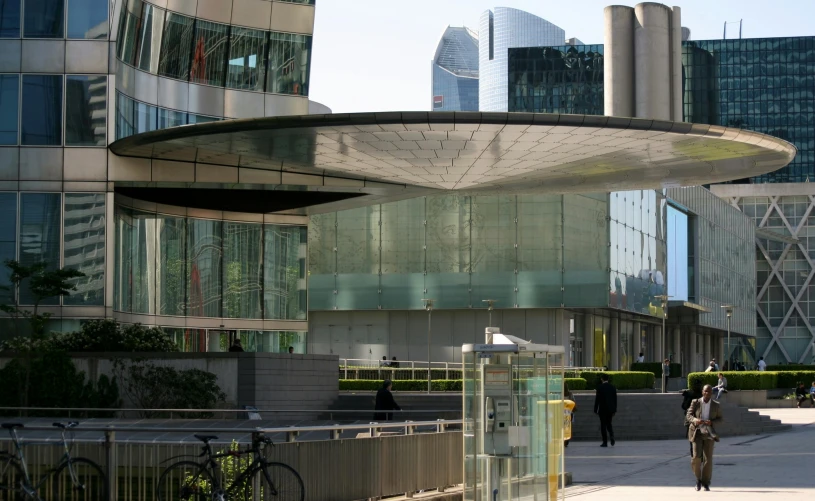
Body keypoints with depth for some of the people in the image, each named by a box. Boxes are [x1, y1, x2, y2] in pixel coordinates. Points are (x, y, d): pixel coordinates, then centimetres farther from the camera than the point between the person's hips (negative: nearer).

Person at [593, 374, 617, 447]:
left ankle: (605, 442, 0)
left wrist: (595, 410, -1)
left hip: (603, 409, -4)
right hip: (611, 409, 4)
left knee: (603, 425, 2)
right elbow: (615, 399, 7)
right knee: (609, 424, 18)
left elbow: (597, 399, -8)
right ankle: (611, 435, -8)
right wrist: (615, 410, 14)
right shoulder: (613, 387, 4)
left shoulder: (600, 387, -9)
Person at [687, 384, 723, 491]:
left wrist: (711, 422, -18)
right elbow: (689, 415, -4)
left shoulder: (716, 405, -1)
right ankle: (698, 478, 11)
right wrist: (695, 420, -27)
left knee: (708, 459, -4)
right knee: (697, 456, -14)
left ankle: (706, 483, 9)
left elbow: (720, 419, 4)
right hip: (697, 432, -1)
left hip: (709, 434, 1)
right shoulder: (695, 403, -3)